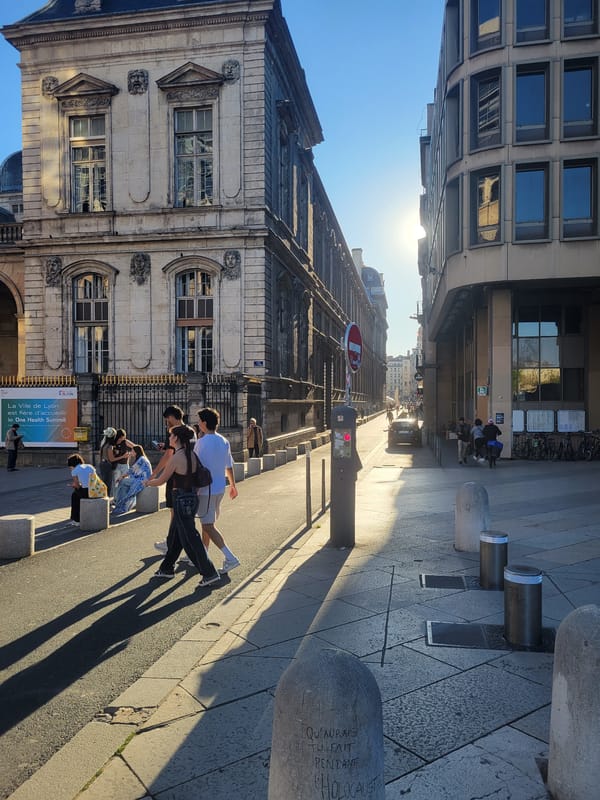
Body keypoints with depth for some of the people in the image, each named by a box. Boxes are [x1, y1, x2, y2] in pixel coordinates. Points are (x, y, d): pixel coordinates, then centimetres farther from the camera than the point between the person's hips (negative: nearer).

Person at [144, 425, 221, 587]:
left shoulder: (175, 458, -19)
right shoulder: (192, 455, 3)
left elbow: (161, 481, -9)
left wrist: (148, 482, 11)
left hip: (181, 500, -9)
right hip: (192, 496, 9)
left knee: (189, 539, 0)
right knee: (174, 535, 21)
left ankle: (210, 573, 5)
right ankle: (167, 568, 35)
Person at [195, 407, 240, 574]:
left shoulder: (201, 443, -17)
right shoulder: (224, 441, 6)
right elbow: (229, 466, 13)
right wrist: (233, 485, 23)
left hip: (206, 489, -8)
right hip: (220, 488, 8)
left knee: (208, 525, -4)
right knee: (208, 523, 20)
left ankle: (230, 558, -11)